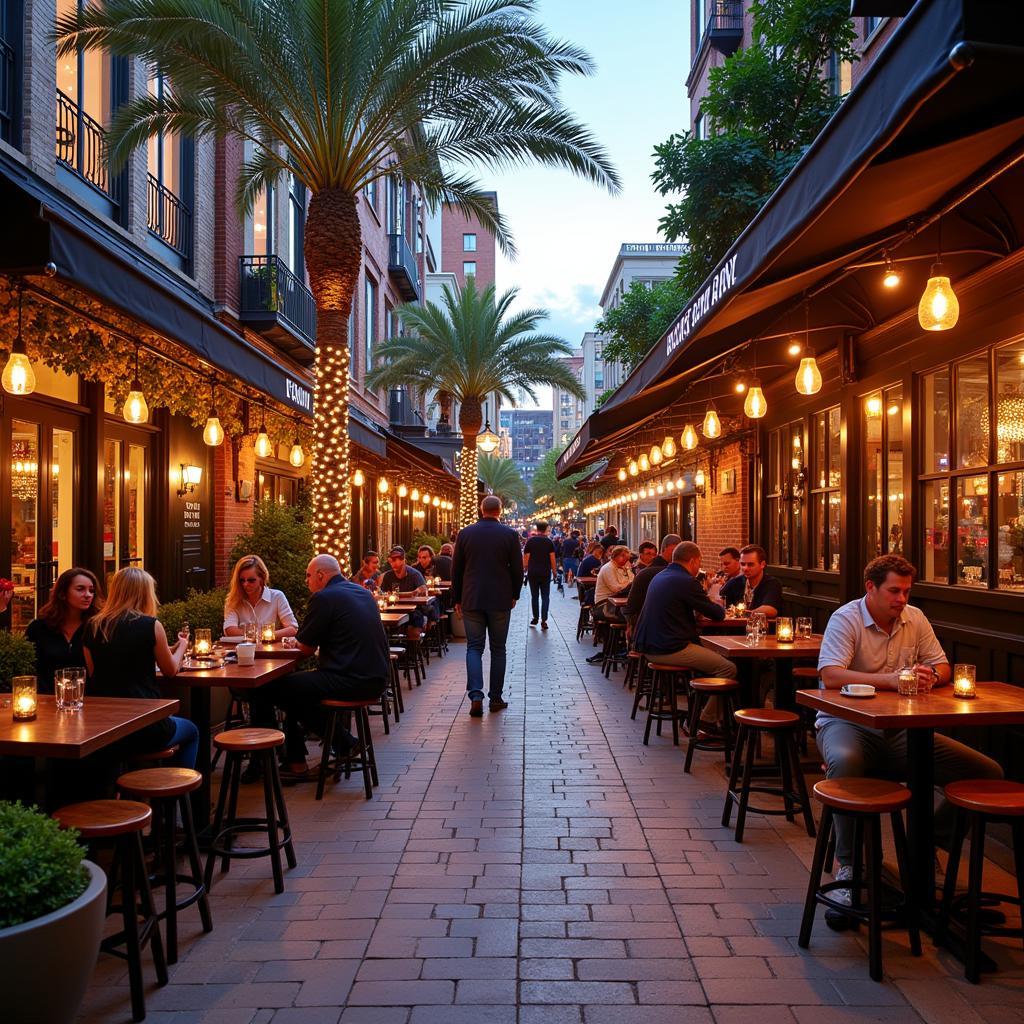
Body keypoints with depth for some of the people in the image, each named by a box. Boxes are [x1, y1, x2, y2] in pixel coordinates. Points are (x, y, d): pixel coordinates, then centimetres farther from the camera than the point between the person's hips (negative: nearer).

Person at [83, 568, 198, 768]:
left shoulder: (93, 626, 1)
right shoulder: (151, 625, -11)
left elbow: (94, 674, 15)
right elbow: (171, 671, 3)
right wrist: (181, 646, 25)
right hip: (143, 728, -5)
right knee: (191, 732, 27)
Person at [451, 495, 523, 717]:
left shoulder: (465, 533, 0)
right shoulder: (509, 534, -4)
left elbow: (456, 569, 4)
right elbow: (517, 568, -1)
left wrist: (457, 599, 13)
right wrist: (514, 595, 13)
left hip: (471, 600, 1)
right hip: (500, 600, -1)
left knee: (474, 647, 5)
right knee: (498, 648, 10)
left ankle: (476, 695, -12)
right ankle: (495, 698, 13)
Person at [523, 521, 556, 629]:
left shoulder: (530, 541, -1)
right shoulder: (549, 541, -1)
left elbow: (526, 557, -3)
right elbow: (553, 558, -4)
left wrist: (525, 569, 9)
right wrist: (554, 570, 5)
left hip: (533, 572, 1)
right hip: (545, 572, -1)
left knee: (534, 596, 12)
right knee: (545, 596, 2)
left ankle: (535, 618, 20)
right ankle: (543, 620, -7)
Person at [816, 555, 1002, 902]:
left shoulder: (915, 618, 10)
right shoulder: (846, 619, -10)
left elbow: (942, 667, 12)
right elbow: (830, 676, -23)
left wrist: (931, 676, -14)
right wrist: (889, 680, -34)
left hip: (900, 730, 6)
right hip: (846, 722, -6)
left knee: (989, 774, -6)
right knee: (846, 761, -42)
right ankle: (847, 865, -23)